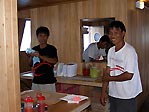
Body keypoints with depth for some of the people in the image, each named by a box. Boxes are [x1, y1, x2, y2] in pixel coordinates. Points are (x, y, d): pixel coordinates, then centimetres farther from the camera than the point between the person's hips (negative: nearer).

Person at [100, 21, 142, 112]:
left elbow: (129, 75, -21)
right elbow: (108, 71, 6)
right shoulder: (111, 51, 4)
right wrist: (103, 91, 4)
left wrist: (110, 78, -9)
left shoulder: (129, 51, -18)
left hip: (126, 97, -6)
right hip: (113, 94, 7)